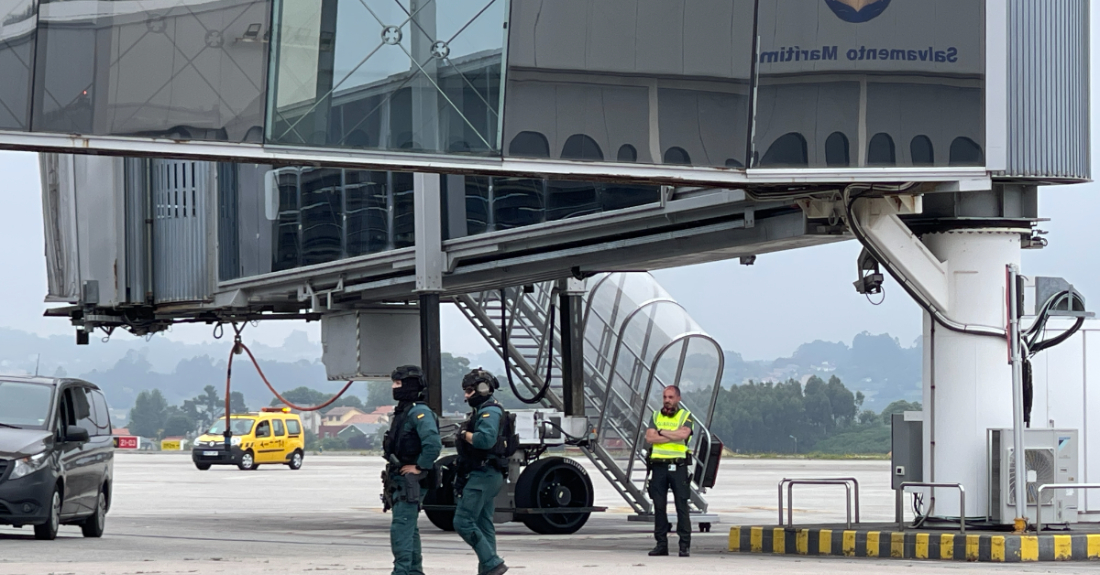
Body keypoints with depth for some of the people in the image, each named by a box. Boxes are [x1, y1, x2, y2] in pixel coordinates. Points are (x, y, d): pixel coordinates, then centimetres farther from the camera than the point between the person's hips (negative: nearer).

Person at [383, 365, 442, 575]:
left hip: (410, 481, -10)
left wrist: (419, 467, -21)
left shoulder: (420, 412, -15)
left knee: (401, 528, -14)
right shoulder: (403, 412, 17)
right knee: (409, 529, 13)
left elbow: (433, 443, -28)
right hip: (399, 480, 10)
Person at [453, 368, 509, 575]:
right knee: (483, 525, 11)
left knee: (463, 522, -13)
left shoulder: (489, 412, -14)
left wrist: (464, 434, -15)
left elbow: (486, 439, -29)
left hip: (482, 476, -11)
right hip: (485, 475, 11)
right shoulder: (481, 411, 19)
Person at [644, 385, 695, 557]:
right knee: (659, 506, 3)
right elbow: (649, 437, -3)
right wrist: (673, 436, -9)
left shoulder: (686, 416, 4)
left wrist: (661, 431, -6)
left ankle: (685, 545, -2)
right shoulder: (656, 416, 13)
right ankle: (661, 544, 8)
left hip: (678, 466, -3)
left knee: (682, 506, -5)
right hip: (658, 465, 3)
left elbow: (683, 434, -16)